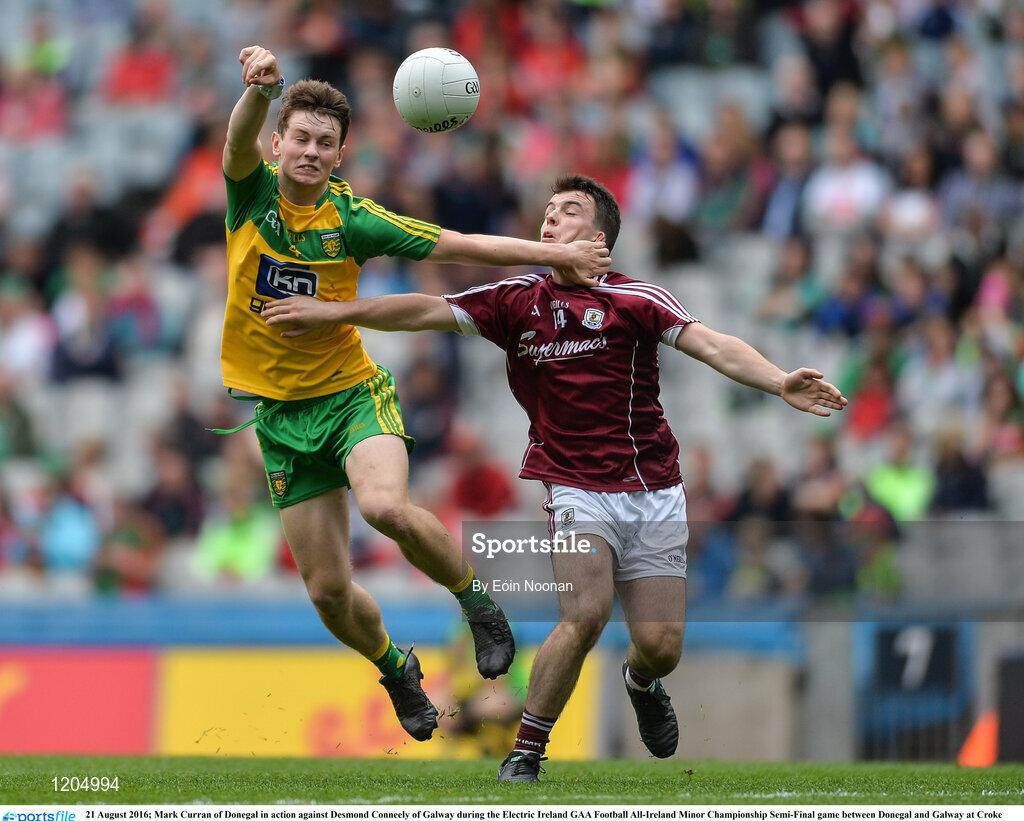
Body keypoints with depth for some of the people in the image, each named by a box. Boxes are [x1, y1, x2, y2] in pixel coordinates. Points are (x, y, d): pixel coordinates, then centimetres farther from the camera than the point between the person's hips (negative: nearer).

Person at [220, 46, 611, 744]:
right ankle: (396, 669, 35)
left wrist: (559, 255, -10)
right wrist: (260, 89, -51)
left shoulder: (352, 218, -9)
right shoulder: (253, 193, -7)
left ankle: (476, 599, -5)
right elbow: (240, 140, -28)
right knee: (329, 590, 2)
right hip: (282, 412, 2)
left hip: (352, 392, -2)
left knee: (386, 507, -34)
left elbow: (457, 246, -5)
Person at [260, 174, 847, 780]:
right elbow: (429, 311, 0)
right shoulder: (518, 301, 3)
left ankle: (642, 683, 37)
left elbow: (713, 346, -13)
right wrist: (333, 312, -7)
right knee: (586, 613, -24)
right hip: (575, 486, 0)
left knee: (662, 645, -3)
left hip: (654, 491, 0)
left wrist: (781, 383, -29)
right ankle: (526, 752, -8)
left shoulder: (637, 300, -3)